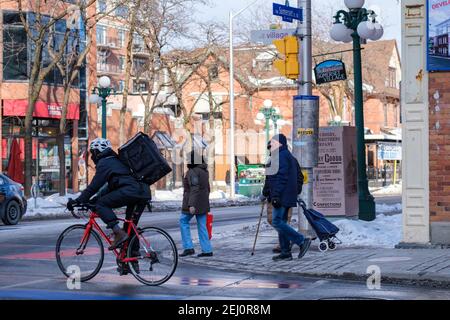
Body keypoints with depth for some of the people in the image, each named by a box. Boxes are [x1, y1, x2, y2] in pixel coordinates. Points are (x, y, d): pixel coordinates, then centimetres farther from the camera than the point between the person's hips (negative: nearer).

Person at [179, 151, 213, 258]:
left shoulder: (192, 172, -16)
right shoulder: (204, 171, 13)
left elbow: (194, 189, -23)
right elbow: (207, 188, 19)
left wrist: (191, 205, -26)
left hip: (192, 203, -8)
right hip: (203, 204, 8)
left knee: (183, 222, 5)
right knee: (202, 226, 9)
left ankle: (188, 248, -1)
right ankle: (207, 250, 6)